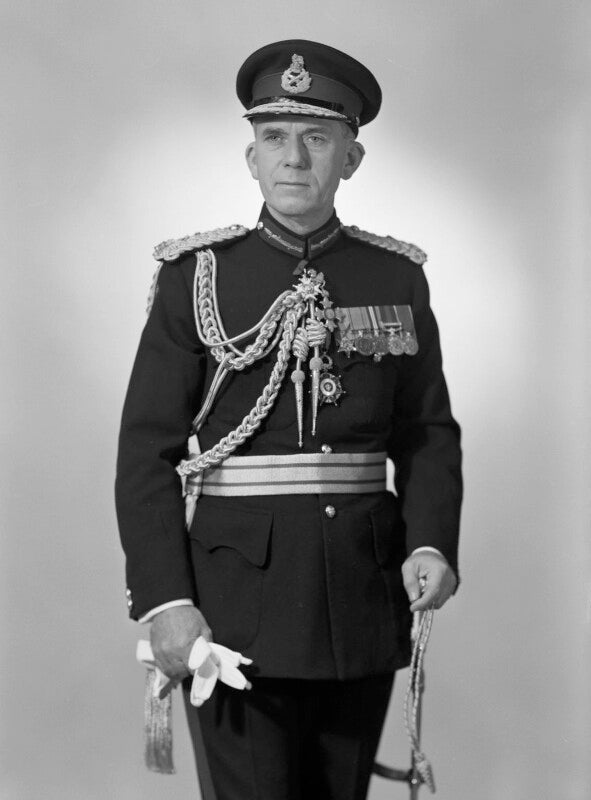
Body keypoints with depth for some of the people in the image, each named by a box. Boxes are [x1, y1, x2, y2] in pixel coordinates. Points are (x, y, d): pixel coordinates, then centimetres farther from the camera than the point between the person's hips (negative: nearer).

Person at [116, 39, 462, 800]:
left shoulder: (397, 278, 5)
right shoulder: (197, 277, -2)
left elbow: (429, 432, 9)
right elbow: (148, 451, -4)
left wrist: (431, 544, -9)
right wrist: (164, 601, -13)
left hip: (364, 593, 3)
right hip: (239, 593, -3)